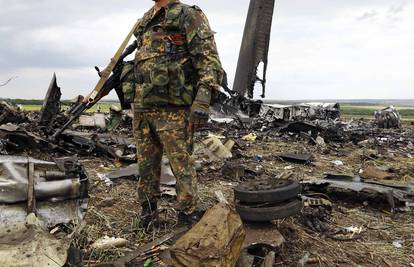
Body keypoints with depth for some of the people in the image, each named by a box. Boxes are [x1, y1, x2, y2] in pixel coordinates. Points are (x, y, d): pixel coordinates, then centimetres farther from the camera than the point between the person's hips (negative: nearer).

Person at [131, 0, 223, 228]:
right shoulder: (144, 23, 21)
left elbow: (209, 61, -11)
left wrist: (202, 101, -23)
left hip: (172, 110, -7)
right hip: (142, 110, 8)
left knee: (182, 167, -2)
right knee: (146, 167, 14)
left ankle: (187, 219, 12)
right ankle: (148, 214, 30)